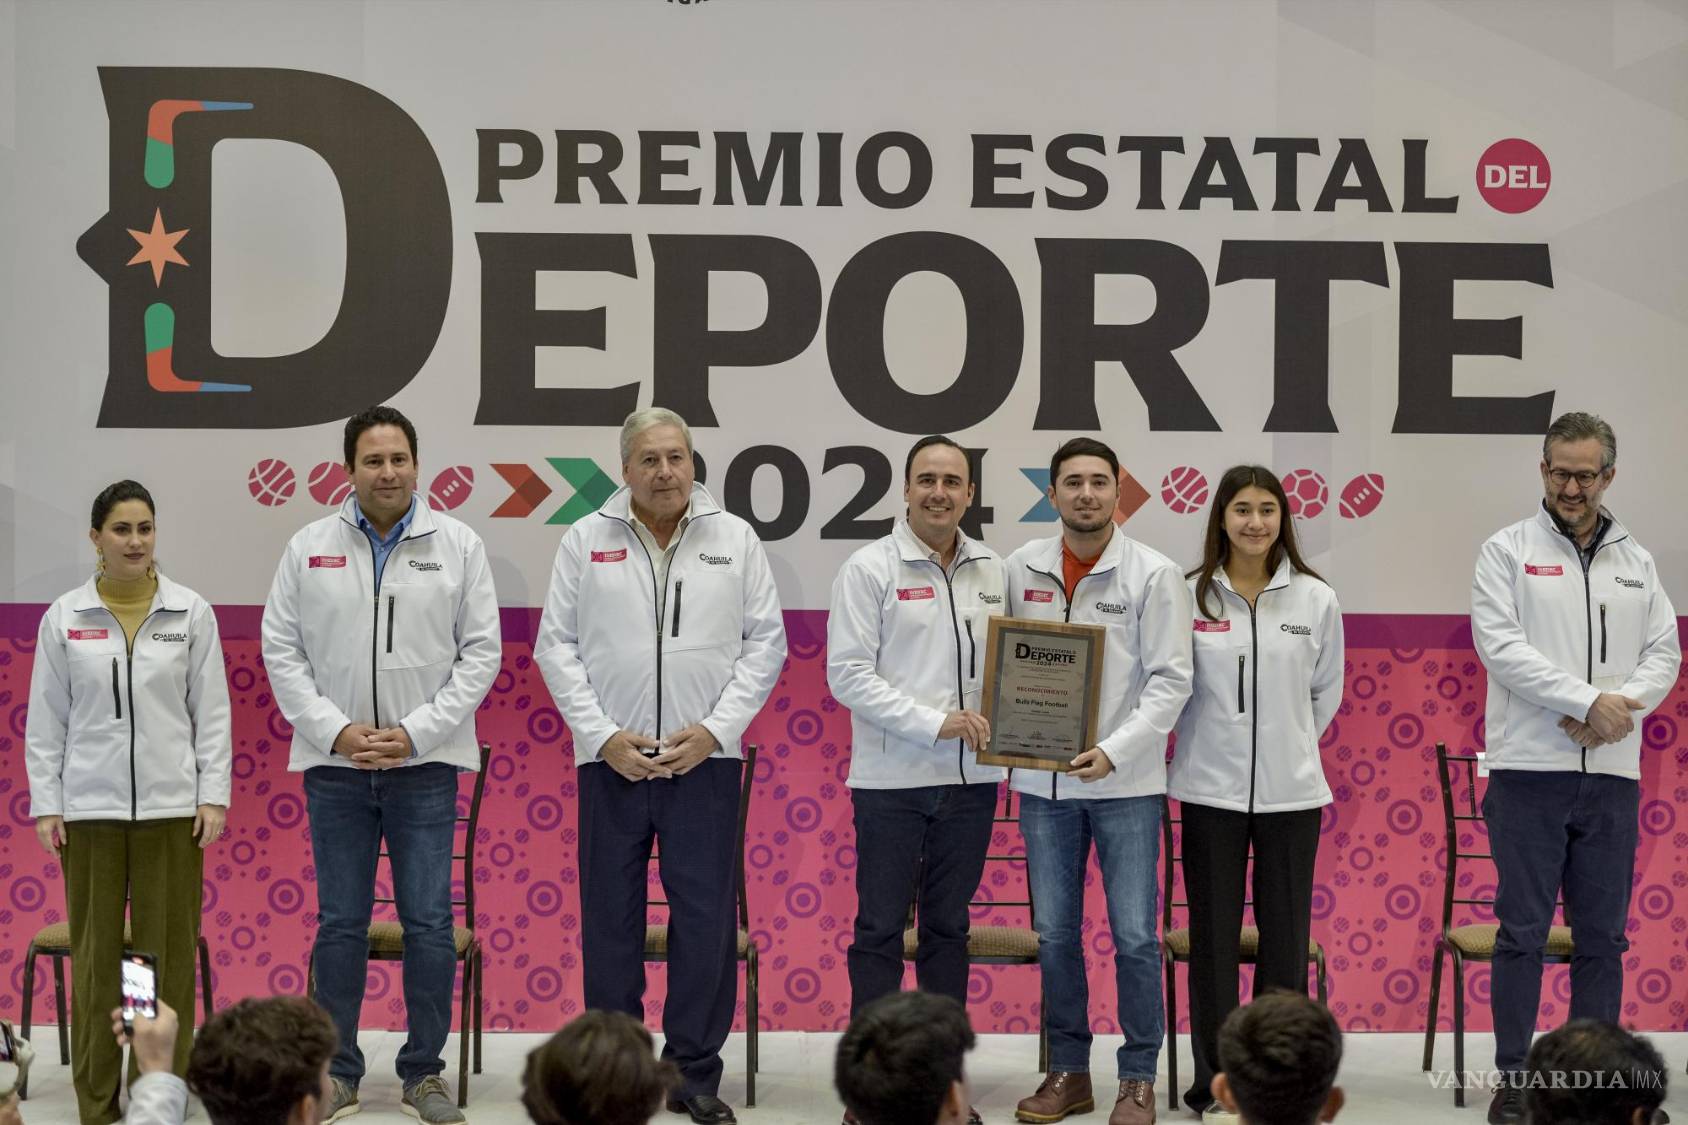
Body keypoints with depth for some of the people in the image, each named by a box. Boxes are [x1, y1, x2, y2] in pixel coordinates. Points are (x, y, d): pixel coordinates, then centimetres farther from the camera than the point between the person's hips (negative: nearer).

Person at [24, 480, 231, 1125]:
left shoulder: (191, 613, 1)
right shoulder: (64, 618, 2)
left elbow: (212, 714, 2)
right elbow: (46, 721, 4)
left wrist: (214, 797, -4)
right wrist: (45, 805, -1)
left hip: (170, 806, 0)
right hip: (89, 806, 0)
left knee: (168, 952, 2)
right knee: (94, 956, 3)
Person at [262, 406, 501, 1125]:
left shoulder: (458, 547, 1)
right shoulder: (310, 548, 3)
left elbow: (480, 652, 0)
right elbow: (281, 650, 3)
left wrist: (415, 731, -9)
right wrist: (335, 729, -8)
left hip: (425, 765, -1)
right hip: (335, 765, 1)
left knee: (429, 924, 0)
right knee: (339, 924, 6)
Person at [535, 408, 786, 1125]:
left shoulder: (735, 540, 5)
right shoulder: (587, 540, 4)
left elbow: (765, 643, 4)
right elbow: (556, 646, 3)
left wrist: (714, 729, -6)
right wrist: (604, 736, -6)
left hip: (705, 760, 0)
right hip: (611, 760, 0)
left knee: (706, 921, 1)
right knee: (610, 923, 4)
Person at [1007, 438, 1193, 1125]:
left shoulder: (1154, 574, -5)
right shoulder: (1022, 569, 4)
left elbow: (1170, 680, -7)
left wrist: (1113, 752, -17)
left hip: (1125, 783, -3)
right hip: (1042, 781, 3)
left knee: (1134, 936, -1)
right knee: (1053, 934, 9)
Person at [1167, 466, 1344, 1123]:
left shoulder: (1315, 599, 2)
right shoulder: (1190, 596, -2)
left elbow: (1326, 691, 13)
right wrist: (1211, 745, 5)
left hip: (1290, 791, 1)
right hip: (1210, 789, -1)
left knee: (1285, 935, 5)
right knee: (1214, 937, 3)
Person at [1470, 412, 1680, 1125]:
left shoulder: (1636, 563, 13)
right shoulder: (1509, 551, 1)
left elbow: (1663, 654, 8)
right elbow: (1500, 646, -10)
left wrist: (1621, 709, -12)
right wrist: (1590, 700, -17)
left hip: (1612, 773, 4)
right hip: (1529, 771, -4)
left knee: (1603, 934, 7)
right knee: (1523, 931, -1)